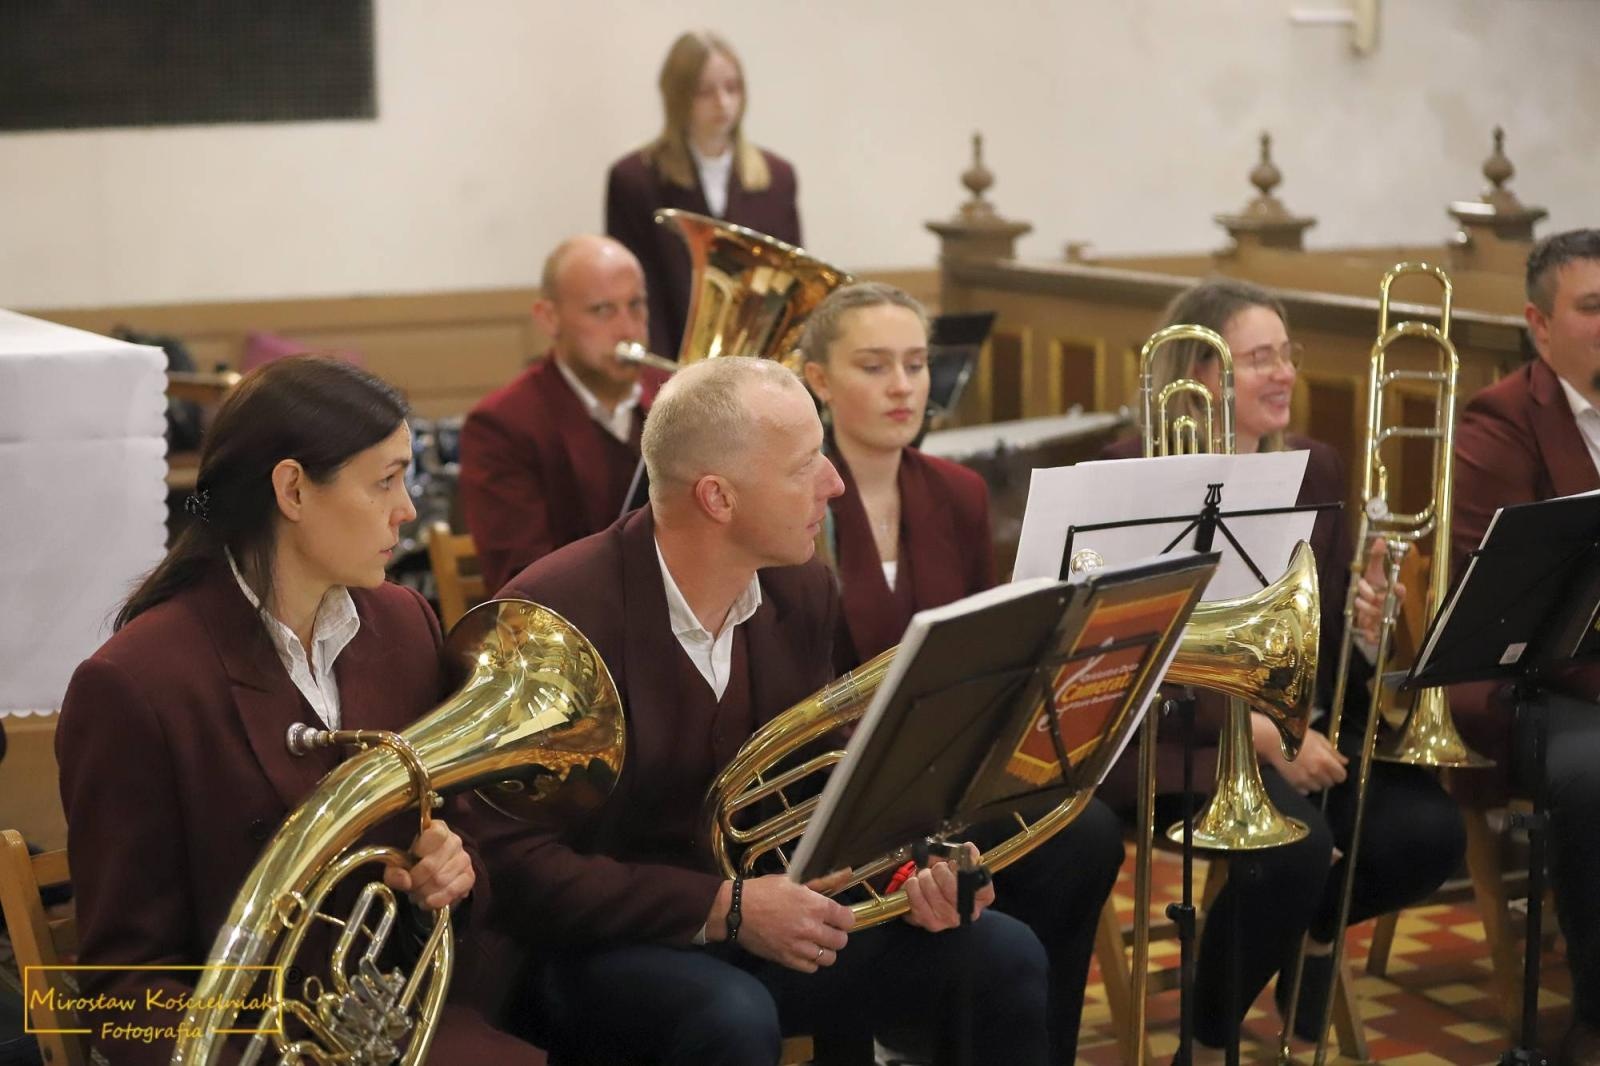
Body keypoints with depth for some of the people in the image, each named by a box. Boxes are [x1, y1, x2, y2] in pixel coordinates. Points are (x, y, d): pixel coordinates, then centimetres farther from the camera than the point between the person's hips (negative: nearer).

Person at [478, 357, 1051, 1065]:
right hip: (604, 946, -6)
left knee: (1003, 955, -8)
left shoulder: (802, 593, 2)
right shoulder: (555, 612, -18)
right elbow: (519, 863, -20)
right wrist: (727, 908, -24)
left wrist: (910, 868, -9)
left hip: (767, 921, 7)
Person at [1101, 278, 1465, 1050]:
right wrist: (1263, 732, -21)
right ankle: (1209, 1033, -5)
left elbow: (1327, 637, 12)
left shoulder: (1316, 470, 11)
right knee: (1297, 842, -32)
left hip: (1307, 719, 5)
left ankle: (1310, 924, 13)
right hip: (1185, 730, -5)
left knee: (1429, 831, -21)